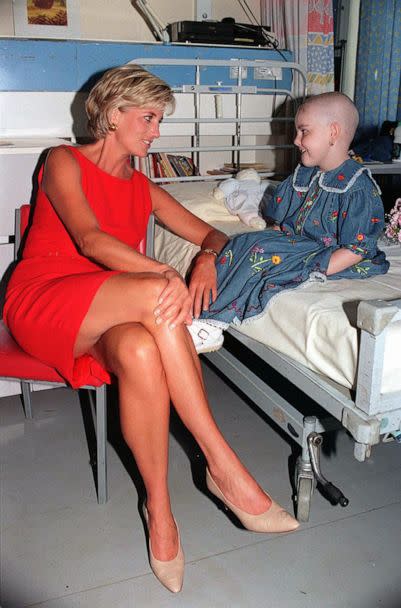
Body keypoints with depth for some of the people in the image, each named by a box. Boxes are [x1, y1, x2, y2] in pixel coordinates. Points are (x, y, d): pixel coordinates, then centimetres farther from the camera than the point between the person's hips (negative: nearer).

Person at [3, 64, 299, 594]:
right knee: (153, 293, -34)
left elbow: (211, 235, 18)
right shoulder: (65, 163, 4)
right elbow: (89, 239, -16)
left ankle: (159, 509, -22)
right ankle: (224, 468, -30)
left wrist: (207, 260, -8)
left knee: (140, 353, -35)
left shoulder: (143, 188, 21)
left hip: (103, 318, 4)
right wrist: (165, 275, -31)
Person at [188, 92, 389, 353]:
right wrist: (276, 236, -2)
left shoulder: (359, 187, -14)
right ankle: (206, 309, -24)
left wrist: (313, 273, -24)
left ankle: (215, 319, -24)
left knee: (262, 251, -27)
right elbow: (279, 220, 18)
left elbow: (356, 250, -18)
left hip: (327, 258, -8)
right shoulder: (302, 175, 11)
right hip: (293, 244, 8)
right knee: (241, 243, -13)